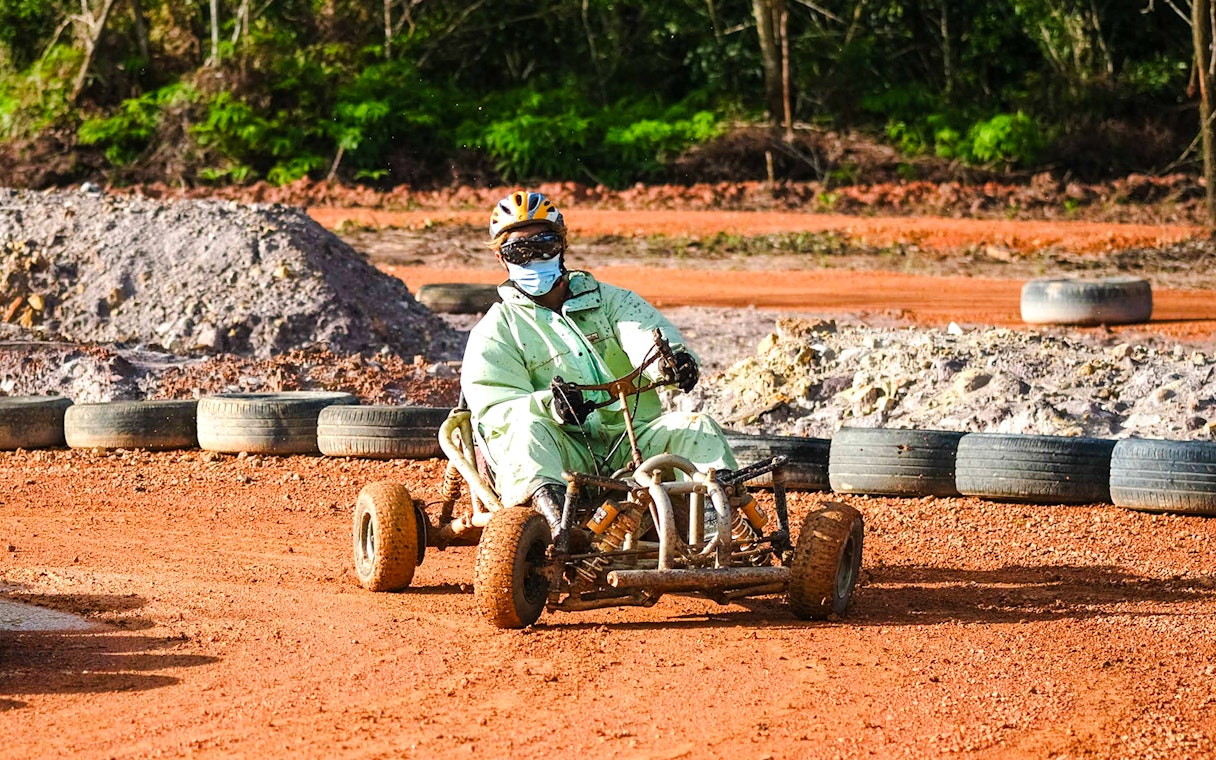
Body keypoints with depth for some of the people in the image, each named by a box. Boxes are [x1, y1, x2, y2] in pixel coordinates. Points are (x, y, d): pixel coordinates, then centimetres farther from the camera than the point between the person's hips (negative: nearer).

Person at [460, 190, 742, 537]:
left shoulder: (608, 300, 19)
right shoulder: (494, 333, 10)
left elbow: (644, 333, -4)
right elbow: (495, 410, -6)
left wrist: (671, 358, -31)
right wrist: (549, 405, -29)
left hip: (633, 444, 3)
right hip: (564, 454, -3)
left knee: (696, 428, -22)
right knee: (527, 430, -34)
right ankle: (550, 506, -61)